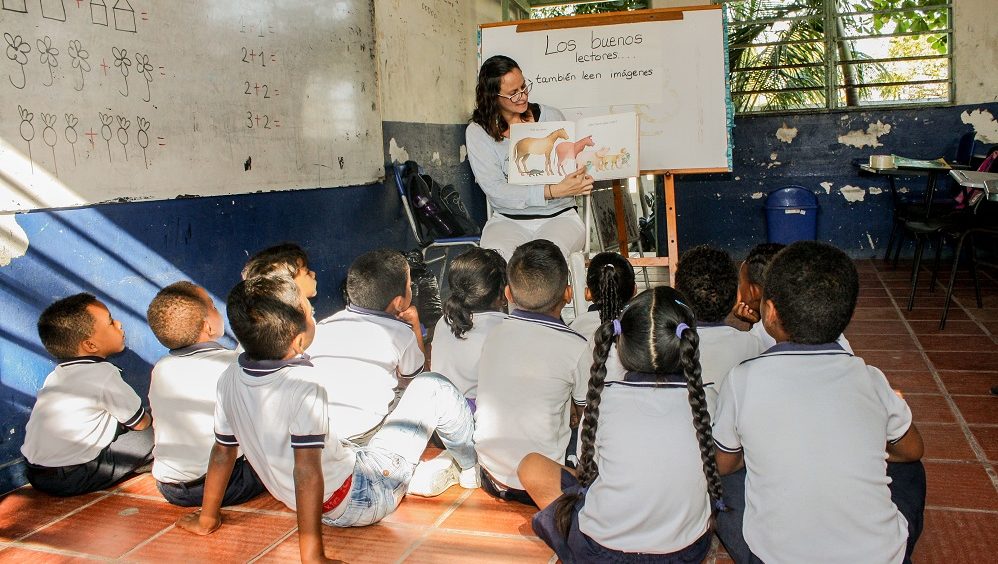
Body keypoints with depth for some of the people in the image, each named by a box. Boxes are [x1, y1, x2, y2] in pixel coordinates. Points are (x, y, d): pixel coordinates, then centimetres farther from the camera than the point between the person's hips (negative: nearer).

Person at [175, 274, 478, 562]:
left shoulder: (231, 378, -8)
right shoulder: (304, 386, -30)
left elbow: (223, 451, 1)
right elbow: (307, 471, -31)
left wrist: (207, 518, 13)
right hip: (361, 500, -8)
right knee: (432, 387, 0)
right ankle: (475, 464, 23)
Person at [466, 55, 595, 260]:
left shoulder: (551, 117, 7)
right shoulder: (477, 132, -1)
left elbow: (577, 163, 15)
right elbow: (496, 191, -11)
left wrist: (583, 181, -12)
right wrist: (555, 191, -21)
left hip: (560, 216, 1)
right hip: (507, 220, -1)